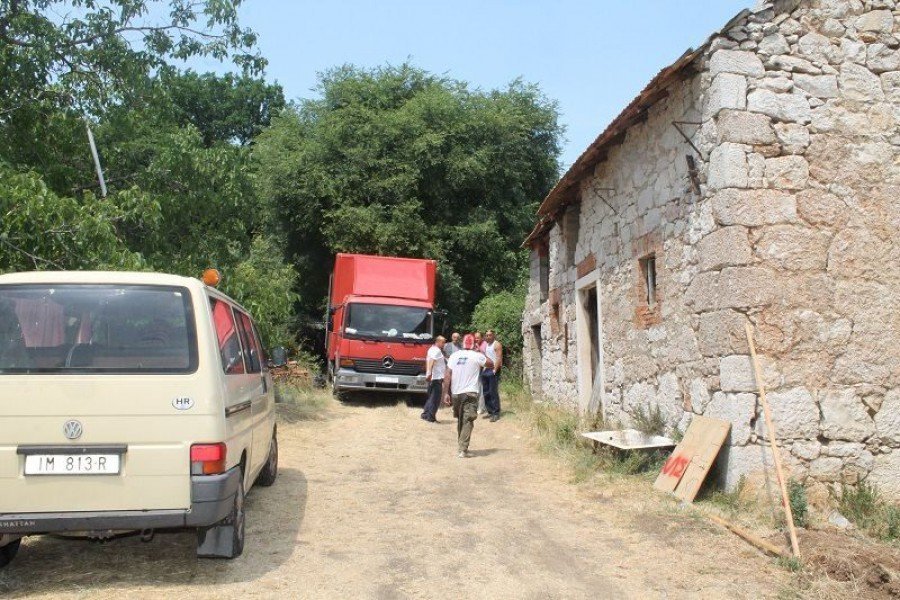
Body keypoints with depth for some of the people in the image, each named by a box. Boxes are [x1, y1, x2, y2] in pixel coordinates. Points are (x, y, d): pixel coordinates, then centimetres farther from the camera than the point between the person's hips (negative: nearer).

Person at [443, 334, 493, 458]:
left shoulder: (454, 355, 3)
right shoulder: (477, 356, -5)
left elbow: (447, 375, -1)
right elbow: (491, 364, 11)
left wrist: (446, 393, 2)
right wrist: (481, 353, 19)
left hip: (455, 393, 4)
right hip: (470, 393, -4)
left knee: (460, 420, 20)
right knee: (467, 421, -4)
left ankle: (461, 445, 31)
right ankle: (463, 450, -13)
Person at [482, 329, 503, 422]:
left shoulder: (497, 344, -5)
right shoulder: (485, 345, 18)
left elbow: (499, 358, -13)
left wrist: (495, 370, -20)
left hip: (493, 370, -8)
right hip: (485, 370, 8)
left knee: (493, 392, -8)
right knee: (486, 392, 8)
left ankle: (496, 413, -4)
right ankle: (490, 411, 17)